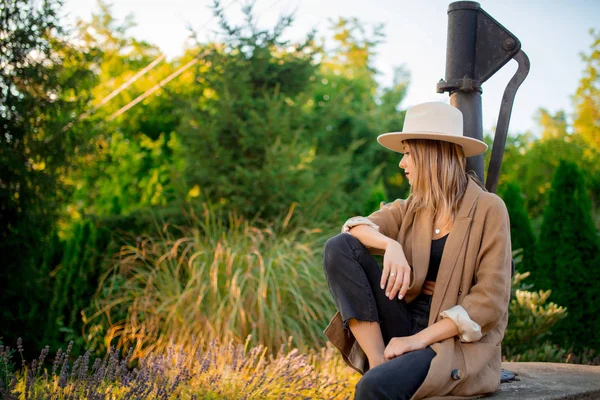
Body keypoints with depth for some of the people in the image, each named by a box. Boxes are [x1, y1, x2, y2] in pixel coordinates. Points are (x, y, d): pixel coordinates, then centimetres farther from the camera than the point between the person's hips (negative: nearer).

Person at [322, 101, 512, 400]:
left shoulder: (488, 209, -7)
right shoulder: (411, 208, 10)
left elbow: (490, 301, -13)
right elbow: (354, 227, -4)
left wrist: (419, 339, -19)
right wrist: (390, 245, -26)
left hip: (457, 343, -6)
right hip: (408, 326, 6)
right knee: (339, 247, -13)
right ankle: (377, 360, -16)